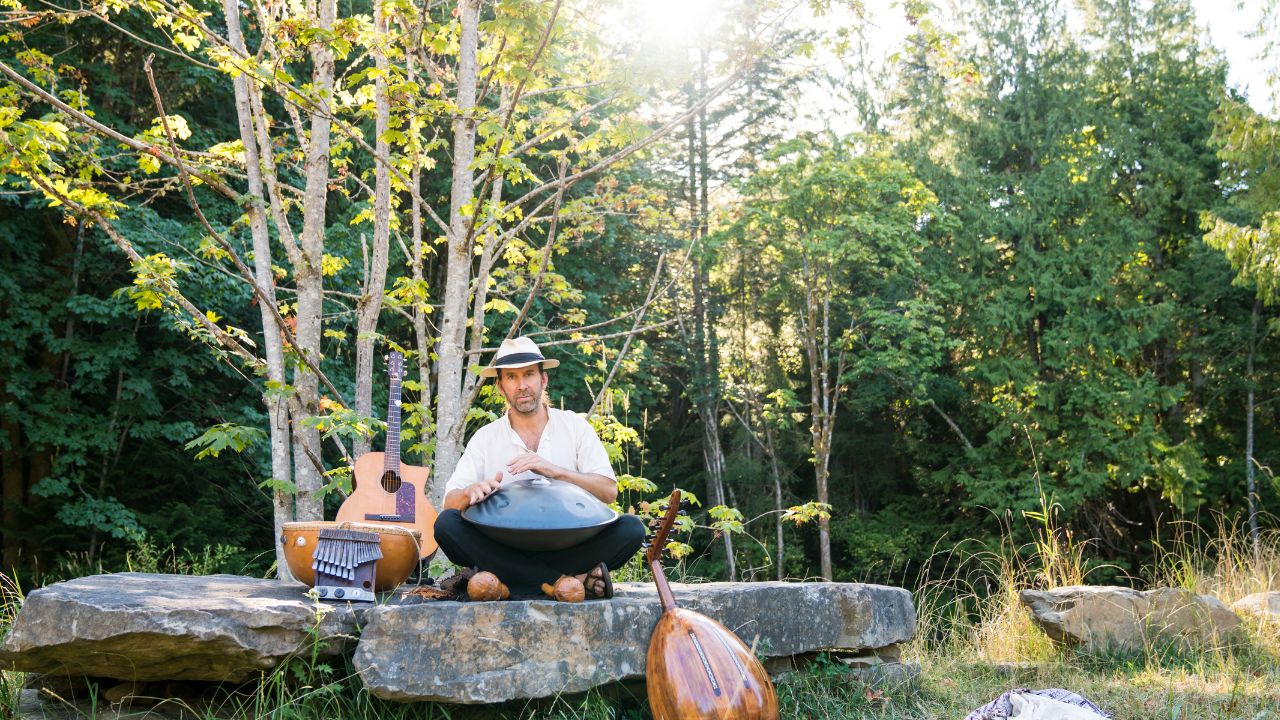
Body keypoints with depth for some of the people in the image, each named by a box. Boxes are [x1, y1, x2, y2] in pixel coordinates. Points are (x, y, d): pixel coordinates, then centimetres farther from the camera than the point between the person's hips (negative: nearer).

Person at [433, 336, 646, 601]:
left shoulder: (575, 426, 7)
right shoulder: (485, 438, 9)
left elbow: (609, 490, -3)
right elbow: (449, 502, 1)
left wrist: (553, 470, -17)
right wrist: (470, 492, -23)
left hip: (568, 547, -1)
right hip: (505, 552, 1)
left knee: (631, 528, -24)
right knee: (447, 523, -25)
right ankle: (572, 579, -28)